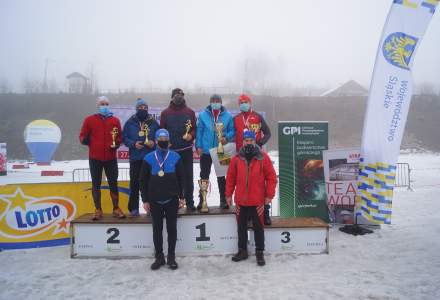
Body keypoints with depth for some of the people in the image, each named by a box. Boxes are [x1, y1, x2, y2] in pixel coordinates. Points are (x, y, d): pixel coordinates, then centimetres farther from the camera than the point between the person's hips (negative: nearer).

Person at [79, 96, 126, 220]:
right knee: (96, 184, 5)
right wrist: (85, 140, -18)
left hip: (111, 158, 1)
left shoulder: (115, 120, 7)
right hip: (95, 158, -1)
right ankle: (98, 210, 14)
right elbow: (82, 136, 3)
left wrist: (117, 143, -7)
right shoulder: (89, 120, 3)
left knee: (113, 183, 4)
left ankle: (116, 209, 14)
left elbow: (119, 137, 12)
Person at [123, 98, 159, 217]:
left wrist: (154, 143, -9)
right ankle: (133, 208, 11)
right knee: (135, 183, 2)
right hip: (135, 158, 0)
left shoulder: (153, 122, 7)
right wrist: (133, 144, -11)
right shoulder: (130, 123, 5)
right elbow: (124, 138, 4)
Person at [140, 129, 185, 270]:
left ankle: (171, 257, 20)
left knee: (172, 228, 7)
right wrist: (145, 200, 0)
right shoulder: (149, 158, -2)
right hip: (155, 201, 0)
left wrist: (181, 197, 4)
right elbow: (143, 181, 2)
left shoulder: (175, 157, -2)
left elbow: (181, 179, 4)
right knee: (157, 229, 9)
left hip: (172, 200, 0)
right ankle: (159, 257, 23)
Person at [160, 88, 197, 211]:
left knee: (188, 176, 4)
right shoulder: (165, 113, 5)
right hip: (171, 150, 0)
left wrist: (191, 135, -13)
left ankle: (189, 202, 13)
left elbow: (194, 128, 7)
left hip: (187, 149, 1)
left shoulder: (190, 112, 6)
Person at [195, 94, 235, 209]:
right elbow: (199, 131, 0)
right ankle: (202, 200, 18)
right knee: (204, 176, 7)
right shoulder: (203, 115, 0)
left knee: (221, 176, 10)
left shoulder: (227, 116, 0)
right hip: (205, 151, 0)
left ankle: (223, 200, 19)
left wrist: (227, 137, -17)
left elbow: (232, 130, 2)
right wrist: (198, 146, -7)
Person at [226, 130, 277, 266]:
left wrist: (269, 195, -6)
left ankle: (259, 252, 20)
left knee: (258, 227, 7)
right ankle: (242, 250, 28)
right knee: (241, 226, 13)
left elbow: (271, 177, -3)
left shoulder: (263, 157, -4)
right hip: (240, 201, 2)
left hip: (257, 201, -2)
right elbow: (230, 178, 6)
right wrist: (228, 195, 5)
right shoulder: (236, 159, 1)